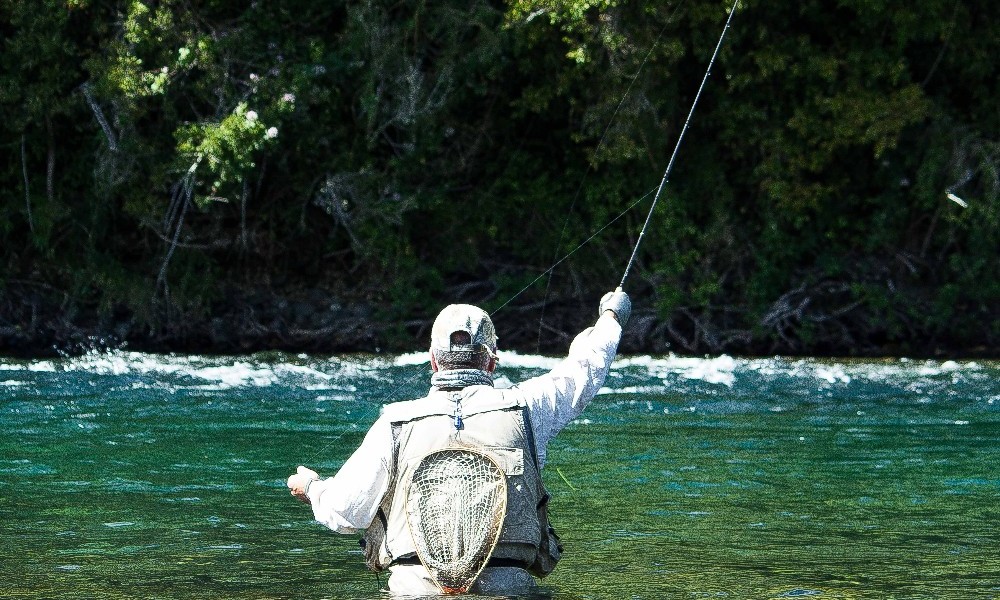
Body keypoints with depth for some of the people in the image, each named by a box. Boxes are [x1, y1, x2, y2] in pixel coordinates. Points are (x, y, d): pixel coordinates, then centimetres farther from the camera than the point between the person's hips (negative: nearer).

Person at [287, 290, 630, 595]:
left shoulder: (395, 425, 2)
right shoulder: (523, 408, 4)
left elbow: (344, 512, 6)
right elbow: (583, 370, 23)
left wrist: (311, 488, 30)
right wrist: (611, 316, 44)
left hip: (418, 589, -1)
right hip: (508, 588, 1)